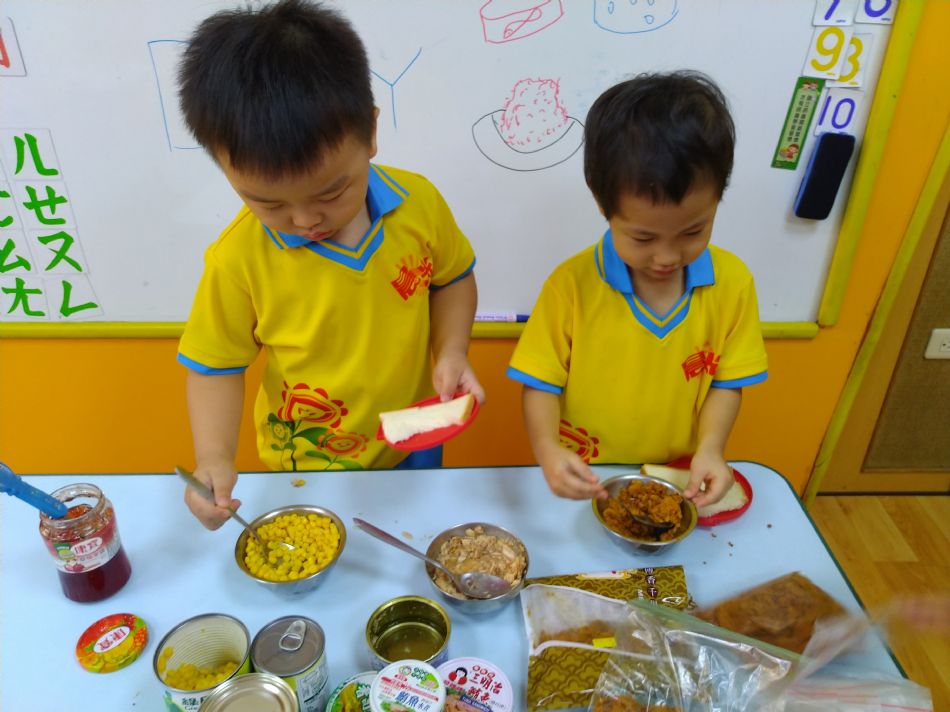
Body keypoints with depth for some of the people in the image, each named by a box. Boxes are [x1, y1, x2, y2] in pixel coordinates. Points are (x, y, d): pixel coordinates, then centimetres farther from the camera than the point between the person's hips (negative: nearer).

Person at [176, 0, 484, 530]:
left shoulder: (419, 202, -18)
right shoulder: (237, 259, -23)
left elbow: (452, 277, 0)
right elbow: (216, 367, -9)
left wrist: (452, 351, -16)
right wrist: (214, 459, -23)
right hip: (308, 467, -1)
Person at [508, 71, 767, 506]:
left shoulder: (733, 282, -7)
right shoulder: (571, 285, -15)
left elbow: (727, 382, 1)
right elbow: (541, 383, -9)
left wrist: (709, 447, -16)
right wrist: (547, 450, -26)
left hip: (675, 483, 2)